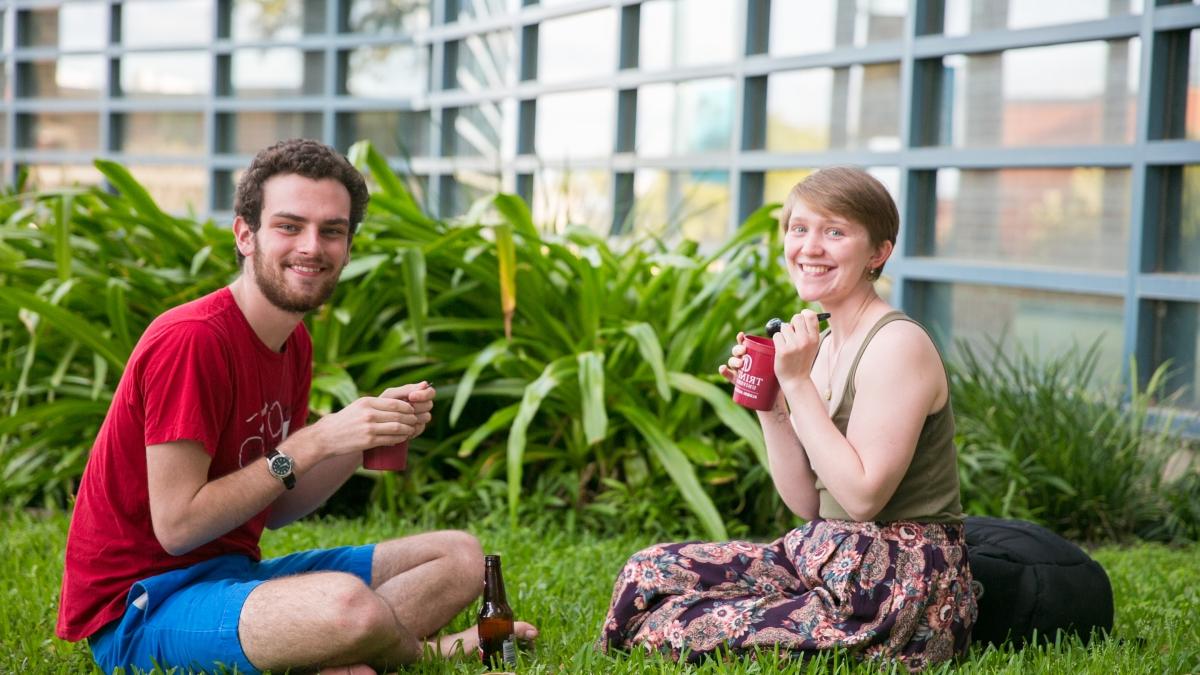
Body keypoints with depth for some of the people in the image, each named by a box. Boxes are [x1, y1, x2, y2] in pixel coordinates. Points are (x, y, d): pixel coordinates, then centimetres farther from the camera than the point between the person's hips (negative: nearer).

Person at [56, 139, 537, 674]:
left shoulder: (295, 343, 8)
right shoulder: (190, 340, -20)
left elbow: (273, 509, 11)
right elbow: (176, 526, -22)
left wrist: (372, 432, -3)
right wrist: (318, 440, -21)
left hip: (232, 570, 9)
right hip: (137, 606, -9)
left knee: (460, 557, 8)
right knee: (348, 605, -36)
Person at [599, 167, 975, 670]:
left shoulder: (898, 345, -15)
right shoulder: (824, 345, 11)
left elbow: (862, 495, -21)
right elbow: (807, 502, 10)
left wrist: (798, 384, -18)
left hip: (902, 589, -8)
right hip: (825, 562, 8)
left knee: (666, 626, -19)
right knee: (651, 572, -1)